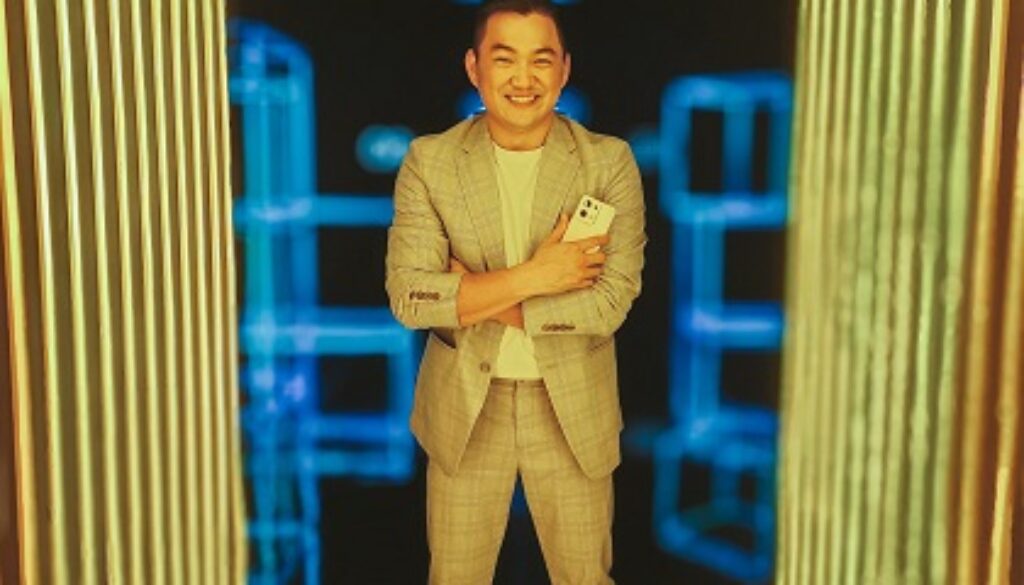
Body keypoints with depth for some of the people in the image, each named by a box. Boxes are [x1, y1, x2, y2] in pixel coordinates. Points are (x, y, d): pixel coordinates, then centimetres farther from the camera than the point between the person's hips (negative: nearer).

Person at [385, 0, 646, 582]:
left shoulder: (610, 161, -9)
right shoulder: (429, 161, -8)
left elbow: (612, 300, -17)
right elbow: (407, 295, -15)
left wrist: (470, 298, -18)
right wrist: (532, 276, -23)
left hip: (574, 408, 0)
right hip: (463, 407, 1)